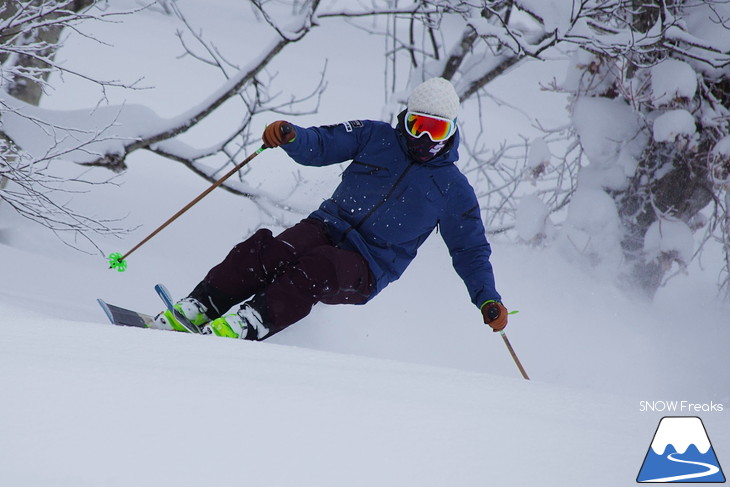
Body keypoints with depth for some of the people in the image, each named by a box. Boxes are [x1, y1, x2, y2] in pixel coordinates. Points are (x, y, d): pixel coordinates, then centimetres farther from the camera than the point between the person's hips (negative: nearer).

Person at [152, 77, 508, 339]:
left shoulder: (452, 188, 8)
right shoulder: (375, 137, 11)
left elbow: (471, 250, 12)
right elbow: (321, 145, 4)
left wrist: (488, 299, -1)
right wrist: (290, 136, -19)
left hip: (366, 270, -2)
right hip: (328, 228, 2)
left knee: (312, 268, -36)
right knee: (265, 251, -30)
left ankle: (245, 327, -49)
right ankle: (194, 311, -35)